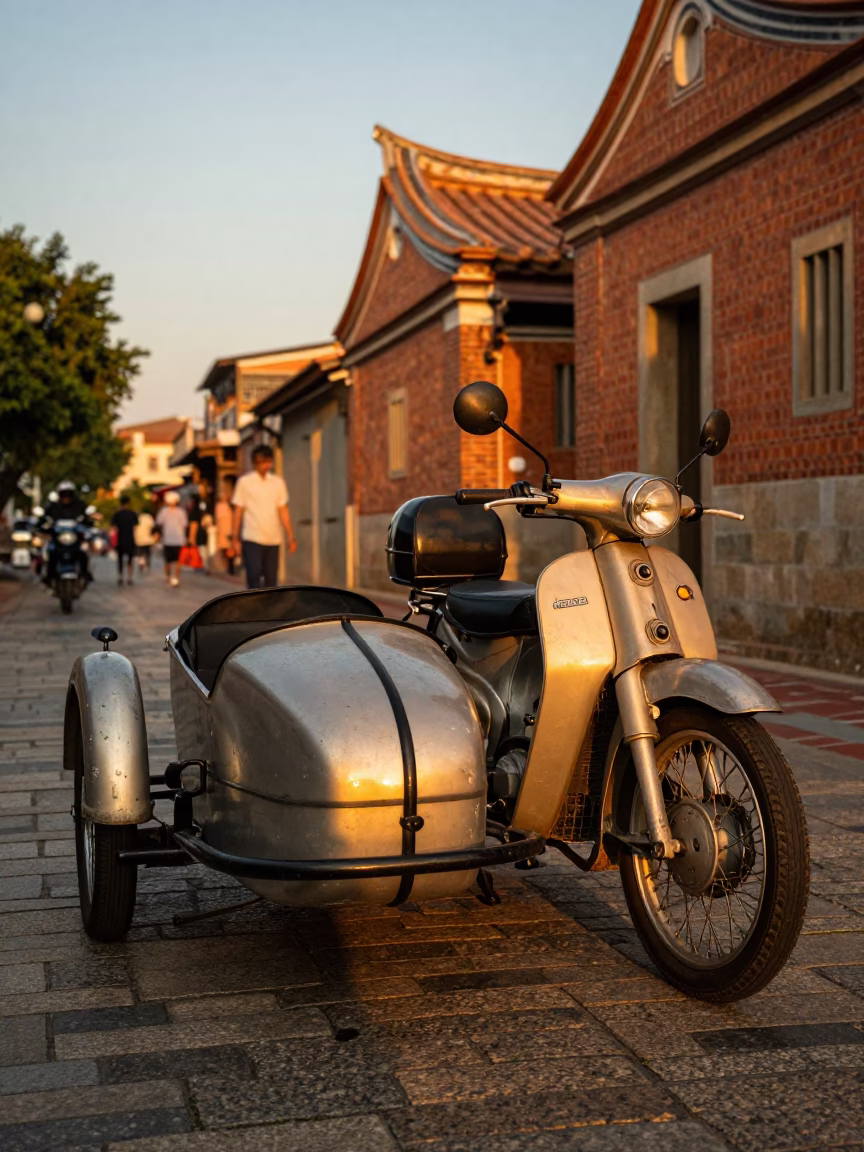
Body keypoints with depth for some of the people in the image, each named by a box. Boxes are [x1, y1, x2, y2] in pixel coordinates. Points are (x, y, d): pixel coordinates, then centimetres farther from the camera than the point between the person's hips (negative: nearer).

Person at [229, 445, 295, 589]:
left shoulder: (278, 482, 9)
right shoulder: (245, 482, 1)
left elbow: (283, 511, 10)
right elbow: (238, 511, 1)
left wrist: (290, 536, 4)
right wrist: (234, 539, -3)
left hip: (273, 539, 3)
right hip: (252, 539, -3)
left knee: (271, 579, 5)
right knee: (254, 575, -12)